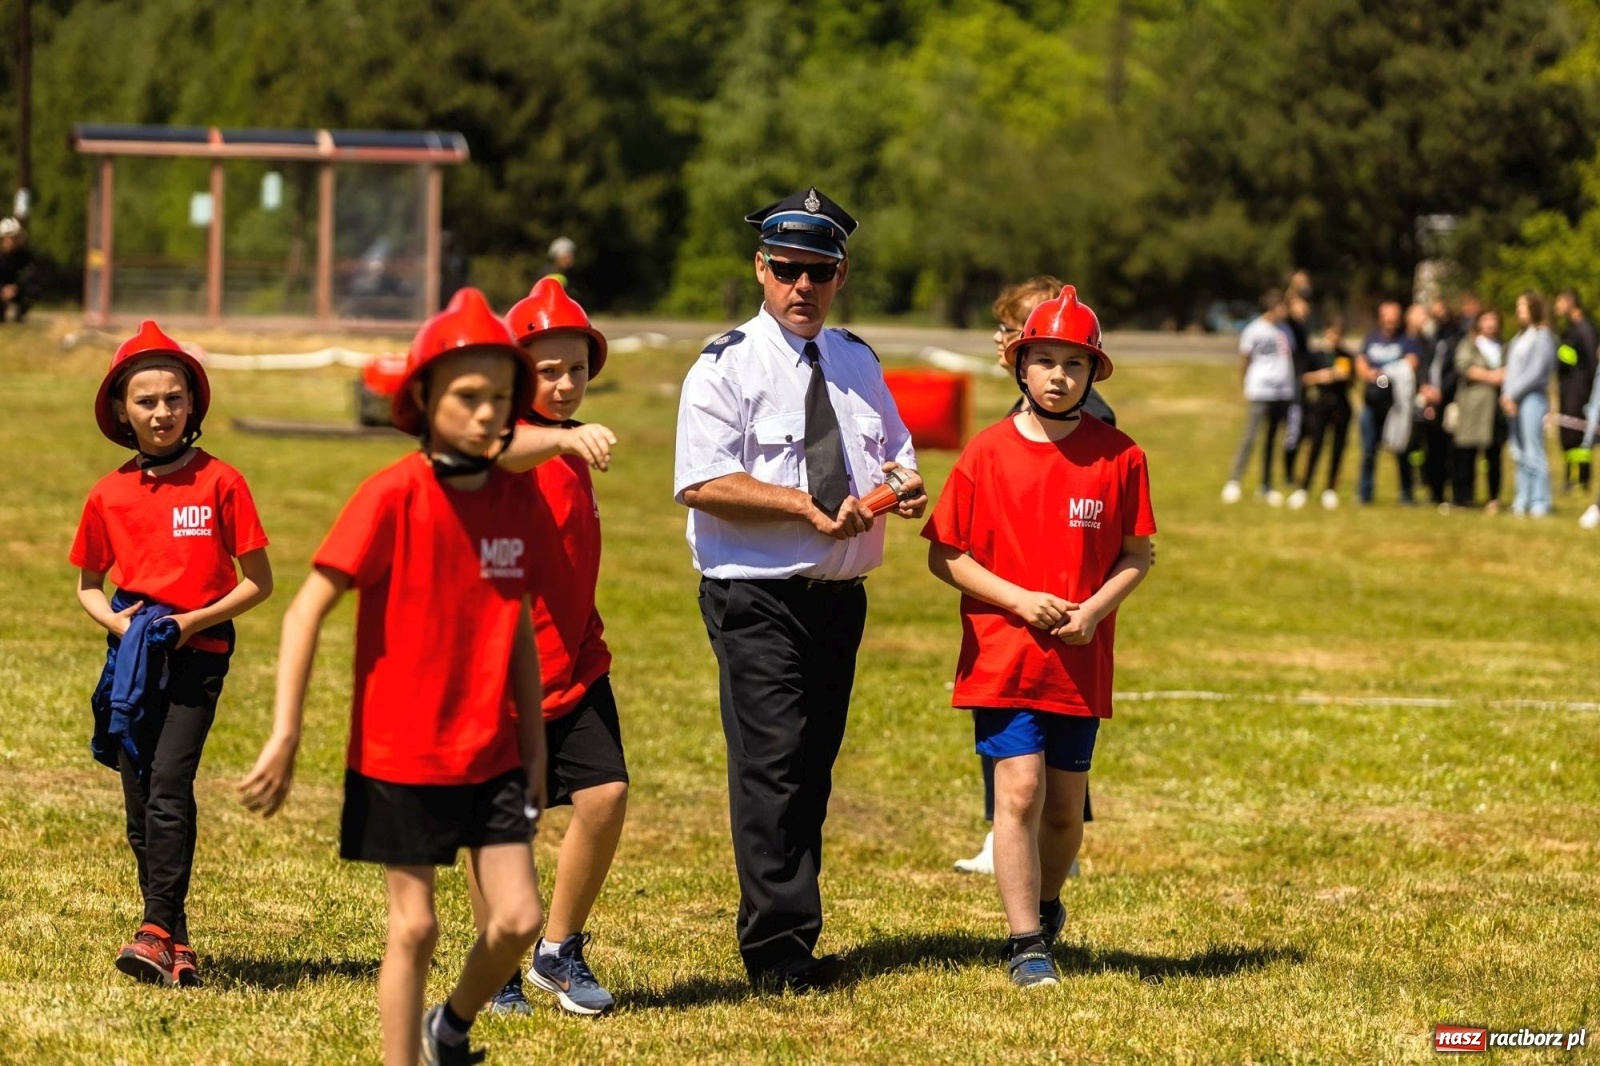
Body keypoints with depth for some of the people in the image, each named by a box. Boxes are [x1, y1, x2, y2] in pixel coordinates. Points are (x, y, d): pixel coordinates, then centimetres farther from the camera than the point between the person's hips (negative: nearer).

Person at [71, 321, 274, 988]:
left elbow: (258, 582, 0)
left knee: (169, 784, -19)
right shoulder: (109, 495, 7)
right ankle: (176, 946, 13)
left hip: (196, 655, -4)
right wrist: (113, 618, -2)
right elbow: (87, 585, 19)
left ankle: (157, 931, -24)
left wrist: (196, 619, -13)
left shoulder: (219, 483, -3)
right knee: (140, 803, 5)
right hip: (132, 656, 4)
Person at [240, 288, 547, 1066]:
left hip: (491, 754, 4)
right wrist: (284, 738, -18)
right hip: (400, 754, -4)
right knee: (414, 925, 1)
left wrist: (535, 746, 13)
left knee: (518, 920, 0)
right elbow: (308, 609, -14)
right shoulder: (395, 496, -14)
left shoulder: (517, 498, 2)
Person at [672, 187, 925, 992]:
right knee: (773, 766, -13)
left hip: (840, 595, 7)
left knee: (814, 769, 10)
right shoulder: (728, 367, -6)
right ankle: (779, 952, -14)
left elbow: (892, 456, 20)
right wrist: (810, 508, -23)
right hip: (757, 600, -7)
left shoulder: (857, 364, 15)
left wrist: (905, 486, -5)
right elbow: (703, 485, -16)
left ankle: (788, 943, 17)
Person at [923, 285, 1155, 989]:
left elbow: (1137, 554, 7)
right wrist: (1019, 599, -12)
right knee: (1020, 792, -10)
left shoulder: (1118, 456, 1)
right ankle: (1026, 945, -5)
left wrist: (1095, 608, -11)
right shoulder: (986, 454, -3)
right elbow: (944, 556, 0)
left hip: (1082, 661, 2)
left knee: (1065, 805, 11)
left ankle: (1046, 905, 37)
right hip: (1002, 657, -2)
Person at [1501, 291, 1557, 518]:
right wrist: (1506, 394, 0)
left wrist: (1513, 394, -10)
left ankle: (1540, 503, -8)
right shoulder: (1519, 337, 17)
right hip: (1514, 400, 8)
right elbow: (1511, 369, 15)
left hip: (1533, 397, -8)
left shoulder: (1542, 335, -6)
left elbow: (1537, 371, -12)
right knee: (1519, 455, 7)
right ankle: (1522, 502, 10)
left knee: (1533, 453, -9)